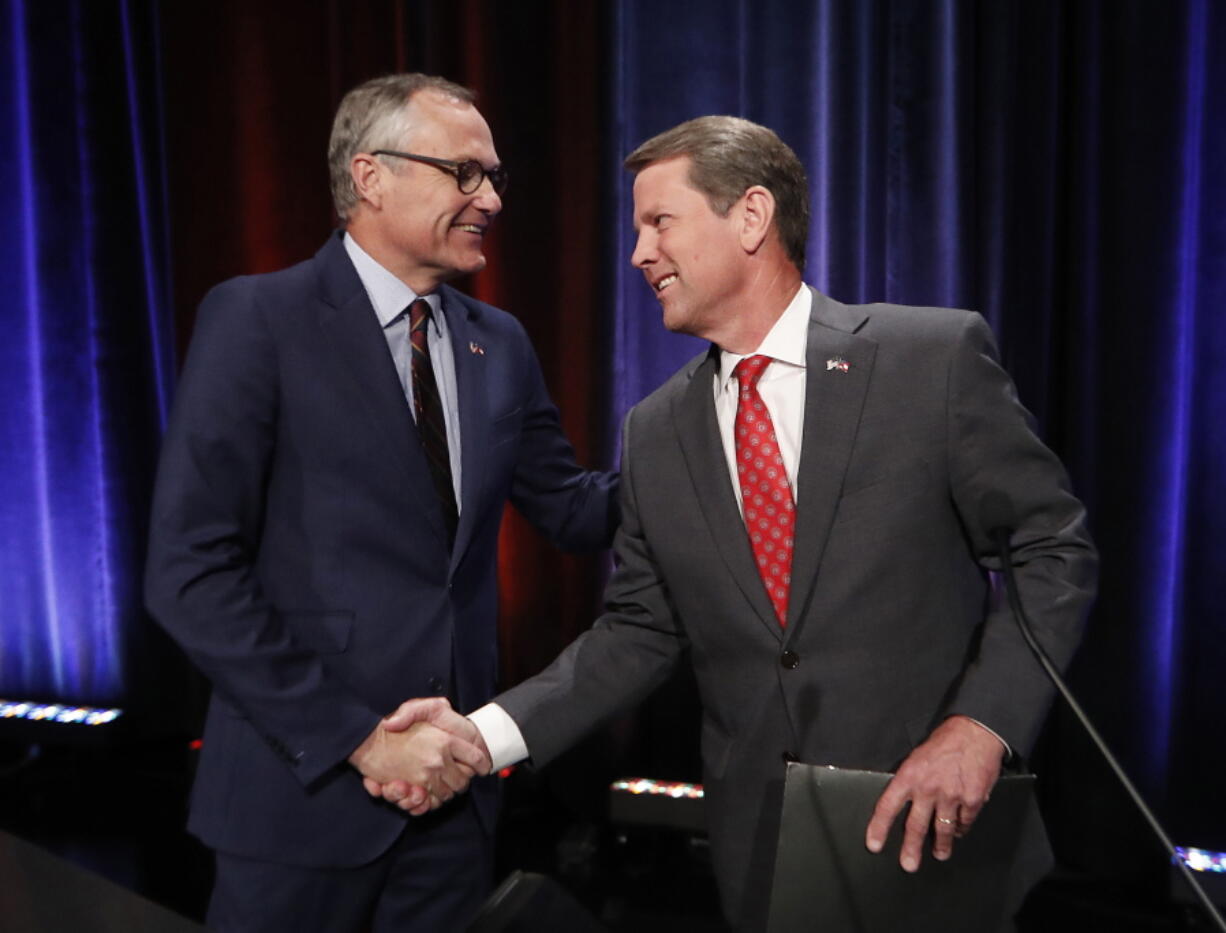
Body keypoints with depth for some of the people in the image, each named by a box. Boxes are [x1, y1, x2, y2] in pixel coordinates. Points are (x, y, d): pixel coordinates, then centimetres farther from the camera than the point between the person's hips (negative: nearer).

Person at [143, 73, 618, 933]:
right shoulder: (258, 318, -10)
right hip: (308, 786, -5)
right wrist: (357, 738, -17)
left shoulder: (499, 343, 7)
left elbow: (572, 509, 10)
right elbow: (191, 569, -14)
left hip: (453, 782, 5)